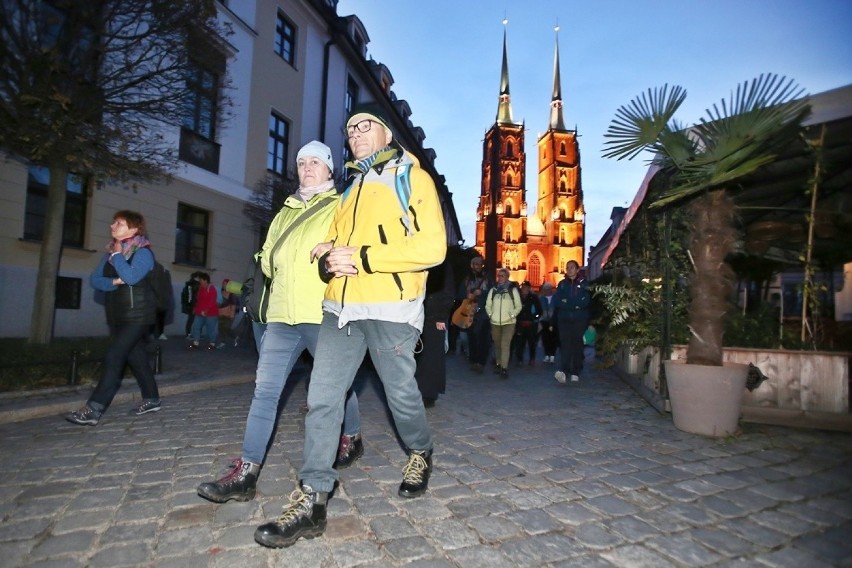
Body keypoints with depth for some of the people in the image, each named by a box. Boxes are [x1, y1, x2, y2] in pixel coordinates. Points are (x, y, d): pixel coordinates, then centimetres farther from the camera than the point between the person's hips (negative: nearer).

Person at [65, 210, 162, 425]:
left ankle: (93, 409, -11)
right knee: (136, 357, 12)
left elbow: (131, 277, -25)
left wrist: (118, 254, -12)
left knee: (114, 358, -12)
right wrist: (113, 282, -15)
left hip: (136, 316, -8)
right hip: (117, 316, 8)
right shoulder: (111, 252, 13)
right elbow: (94, 279, 5)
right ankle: (151, 399, 22)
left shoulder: (143, 252, -9)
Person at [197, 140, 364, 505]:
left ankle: (352, 439, 34)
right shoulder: (286, 211, 22)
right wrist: (283, 272, 3)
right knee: (265, 389, 1)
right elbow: (268, 257, 22)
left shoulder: (341, 207, 4)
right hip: (282, 311, 6)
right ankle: (246, 473, 6)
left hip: (322, 311, -5)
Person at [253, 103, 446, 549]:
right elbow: (332, 242, 23)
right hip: (339, 308, 6)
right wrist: (329, 258, -3)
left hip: (389, 309, -6)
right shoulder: (350, 188, 23)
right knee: (321, 399, 0)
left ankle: (420, 456, 38)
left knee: (401, 394, 10)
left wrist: (362, 257, -17)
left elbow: (432, 246, -12)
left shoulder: (412, 178, 1)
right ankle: (311, 502, 9)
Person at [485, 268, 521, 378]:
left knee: (505, 345, -13)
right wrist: (490, 315, 0)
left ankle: (504, 368, -13)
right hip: (495, 322, 3)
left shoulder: (513, 289, 1)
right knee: (497, 344, 13)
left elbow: (518, 306, 4)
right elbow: (488, 305, 13)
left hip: (509, 322, -3)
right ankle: (498, 364, 28)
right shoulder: (493, 290, 7)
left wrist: (512, 315, -7)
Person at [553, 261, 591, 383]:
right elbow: (556, 300, 0)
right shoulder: (562, 284, 13)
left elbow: (585, 301, -7)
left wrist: (567, 302, -9)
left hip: (579, 319, -1)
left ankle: (575, 373, 7)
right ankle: (563, 370, -22)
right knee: (565, 344, -12)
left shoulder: (584, 283, 7)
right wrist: (575, 304, -9)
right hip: (564, 319, 1)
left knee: (577, 345, 1)